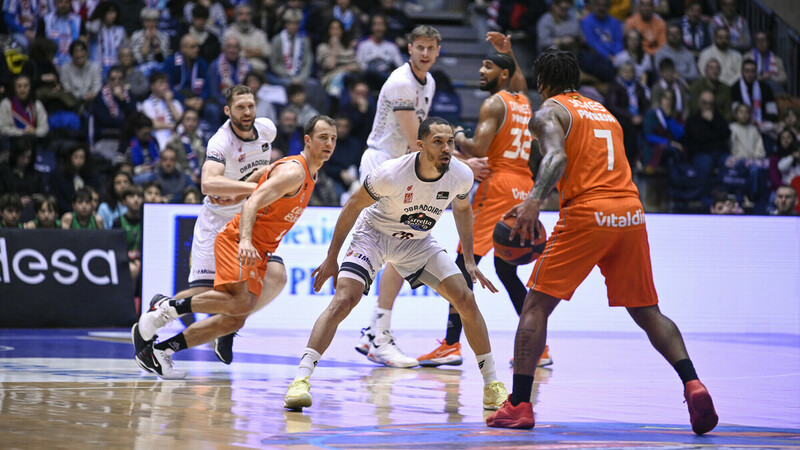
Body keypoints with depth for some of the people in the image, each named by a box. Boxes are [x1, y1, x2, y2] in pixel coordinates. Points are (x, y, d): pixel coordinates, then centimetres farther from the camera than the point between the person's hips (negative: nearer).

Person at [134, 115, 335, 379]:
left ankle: (158, 351, 8)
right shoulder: (293, 171, -14)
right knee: (242, 302, -31)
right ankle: (169, 307, -17)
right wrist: (245, 241, -39)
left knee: (234, 320, 3)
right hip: (237, 241, -9)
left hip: (257, 253, 9)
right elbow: (251, 204, -25)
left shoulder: (311, 175, 17)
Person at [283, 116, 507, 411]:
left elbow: (462, 209, 5)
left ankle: (492, 386, 6)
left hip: (417, 242, 4)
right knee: (343, 301, -23)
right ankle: (300, 381, -23)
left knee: (466, 300, -6)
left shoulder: (461, 176, -20)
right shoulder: (392, 174, -32)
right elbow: (353, 206, -15)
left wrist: (469, 262, 4)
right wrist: (331, 259, -10)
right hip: (374, 234, -4)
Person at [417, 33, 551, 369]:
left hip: (498, 186, -8)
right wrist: (507, 50, 43)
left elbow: (478, 149, -18)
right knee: (507, 270, 16)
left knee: (464, 264, -8)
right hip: (524, 189, 8)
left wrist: (459, 139, 1)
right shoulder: (523, 101, 17)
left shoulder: (494, 103, -7)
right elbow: (520, 81, 44)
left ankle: (451, 345, -16)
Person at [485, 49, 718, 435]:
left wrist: (533, 201, -29)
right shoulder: (603, 112, 26)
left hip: (587, 214, -6)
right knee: (647, 312, 13)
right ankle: (693, 384, -6)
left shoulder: (549, 112, 5)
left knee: (536, 306, 3)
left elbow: (557, 157, -15)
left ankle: (519, 405, -4)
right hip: (631, 214, 6)